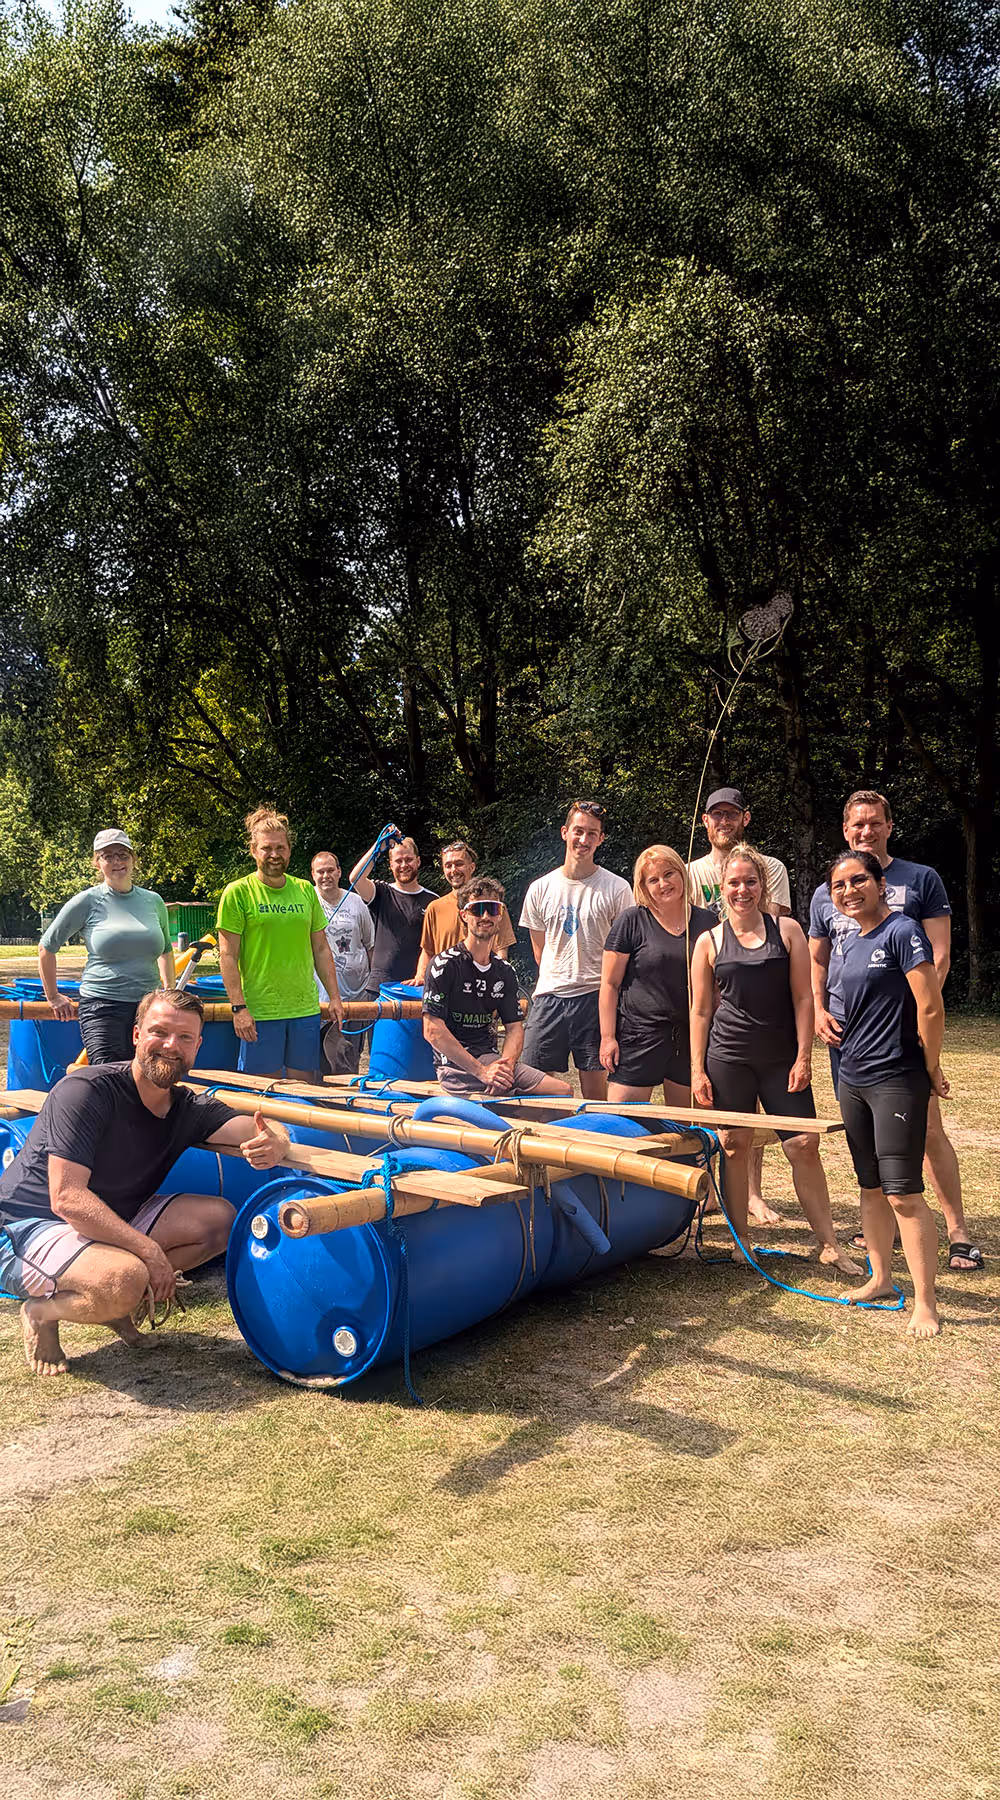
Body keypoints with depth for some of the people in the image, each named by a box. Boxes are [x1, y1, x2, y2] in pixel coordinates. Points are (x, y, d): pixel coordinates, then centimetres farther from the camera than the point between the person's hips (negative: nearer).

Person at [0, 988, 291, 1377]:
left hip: (113, 1224, 7)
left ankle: (111, 1299, 3)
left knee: (219, 1218, -8)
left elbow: (262, 1130, -12)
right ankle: (42, 1311, -3)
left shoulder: (189, 1109, 0)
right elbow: (67, 1199, -27)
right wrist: (148, 1249, -31)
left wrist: (273, 1145, -38)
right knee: (126, 1279, -35)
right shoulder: (86, 1090, -21)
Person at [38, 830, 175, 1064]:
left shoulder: (153, 901, 11)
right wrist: (53, 997, 10)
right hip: (102, 1007, -4)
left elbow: (166, 949, 28)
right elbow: (46, 947, 8)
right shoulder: (88, 902, -1)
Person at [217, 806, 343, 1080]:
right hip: (259, 1013, -4)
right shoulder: (237, 893, -4)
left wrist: (334, 997, 10)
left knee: (304, 1086, 9)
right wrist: (239, 1007, -13)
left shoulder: (306, 891, 9)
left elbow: (321, 949, 15)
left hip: (306, 1009, 4)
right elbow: (227, 956, -6)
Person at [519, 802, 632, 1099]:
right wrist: (560, 979, 8)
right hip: (548, 997, 2)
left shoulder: (617, 889, 0)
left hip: (595, 997, -2)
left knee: (595, 1088, 1)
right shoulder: (540, 889, 8)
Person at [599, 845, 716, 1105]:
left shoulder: (707, 922, 8)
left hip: (690, 1037, 3)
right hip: (639, 1033, -3)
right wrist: (608, 1037, -8)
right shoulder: (631, 921, -2)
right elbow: (610, 983, -2)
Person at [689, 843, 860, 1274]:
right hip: (728, 1057, 0)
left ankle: (829, 1244, 7)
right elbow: (700, 1011, 7)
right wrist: (697, 1070, 2)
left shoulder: (787, 930, 4)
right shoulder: (709, 942, 5)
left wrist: (803, 1057, -4)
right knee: (735, 1148, 4)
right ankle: (739, 1243, 17)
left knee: (804, 1145, -3)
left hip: (781, 1057, 0)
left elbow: (802, 997, 2)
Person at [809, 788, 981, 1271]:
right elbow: (816, 963, 19)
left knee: (928, 1128, -6)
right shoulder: (826, 894, 14)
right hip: (845, 1027, 4)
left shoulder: (922, 880, 5)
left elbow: (939, 956, 0)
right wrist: (819, 1010, 3)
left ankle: (959, 1232, 1)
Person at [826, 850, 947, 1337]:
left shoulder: (902, 932, -13)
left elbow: (931, 1008, -16)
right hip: (854, 1078, 8)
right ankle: (880, 1279, 29)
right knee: (870, 1187, 16)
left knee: (903, 1193, -8)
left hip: (897, 1081, -8)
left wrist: (930, 1069, -8)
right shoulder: (849, 943, 11)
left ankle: (925, 1304, 1)